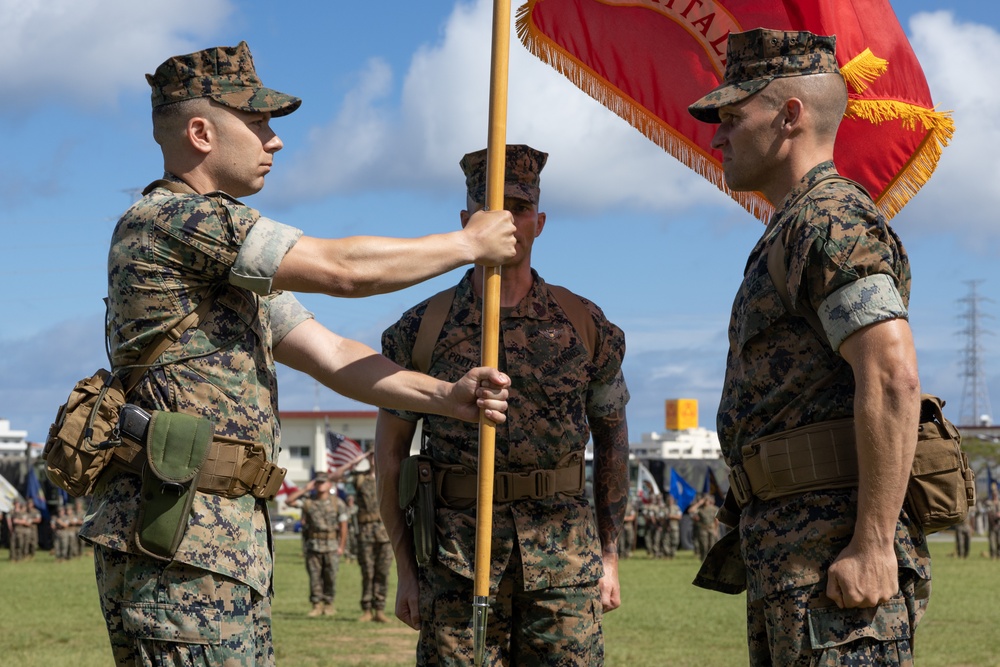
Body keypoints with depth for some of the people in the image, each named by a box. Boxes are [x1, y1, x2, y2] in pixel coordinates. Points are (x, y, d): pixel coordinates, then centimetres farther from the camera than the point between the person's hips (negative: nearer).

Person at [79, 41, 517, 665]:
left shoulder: (237, 260, 24)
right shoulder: (170, 217, -9)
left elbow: (330, 354, 19)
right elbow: (342, 268, -11)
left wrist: (447, 396, 5)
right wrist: (472, 243, 1)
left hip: (232, 541, 10)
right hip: (179, 544, -10)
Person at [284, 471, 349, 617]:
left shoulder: (337, 503, 0)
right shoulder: (308, 502, 4)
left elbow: (343, 525, 1)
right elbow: (289, 501, -4)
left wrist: (341, 546, -3)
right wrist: (305, 489, -5)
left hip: (331, 546, -2)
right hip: (313, 545, 2)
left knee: (330, 576, 2)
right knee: (314, 576, 1)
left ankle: (329, 604, 12)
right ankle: (317, 604, 8)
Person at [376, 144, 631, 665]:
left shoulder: (585, 325, 8)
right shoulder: (423, 329, 4)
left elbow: (612, 440, 16)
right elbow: (390, 451, 8)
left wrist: (610, 556, 12)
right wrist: (406, 569, 3)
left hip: (565, 559, 1)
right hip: (457, 561, -1)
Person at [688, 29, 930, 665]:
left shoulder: (831, 220, -10)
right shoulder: (792, 235, 23)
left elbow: (894, 379, -22)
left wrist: (873, 547, -25)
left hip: (837, 558, -11)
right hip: (788, 555, 11)